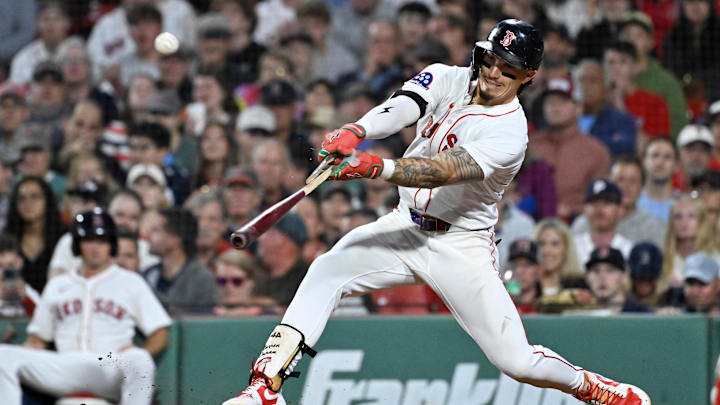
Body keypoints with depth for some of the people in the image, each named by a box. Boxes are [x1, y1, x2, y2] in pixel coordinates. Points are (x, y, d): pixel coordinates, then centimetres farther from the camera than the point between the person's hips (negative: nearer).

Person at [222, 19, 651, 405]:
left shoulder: (509, 133, -20)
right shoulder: (448, 79, -2)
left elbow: (443, 172, -35)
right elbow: (402, 107, -22)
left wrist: (375, 167, -51)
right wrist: (355, 131, -44)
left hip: (462, 244, -5)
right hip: (407, 227, 5)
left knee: (516, 359, -10)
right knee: (327, 270, -18)